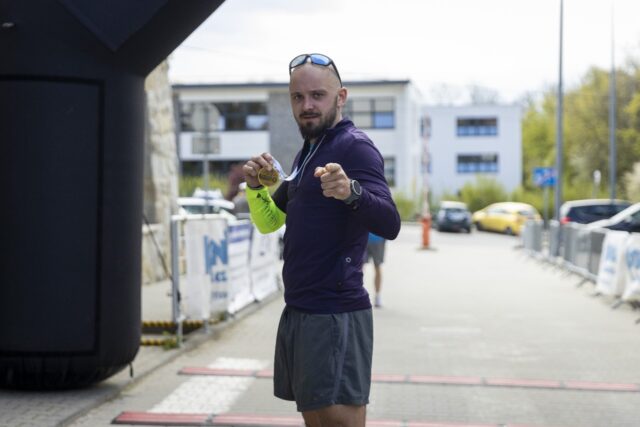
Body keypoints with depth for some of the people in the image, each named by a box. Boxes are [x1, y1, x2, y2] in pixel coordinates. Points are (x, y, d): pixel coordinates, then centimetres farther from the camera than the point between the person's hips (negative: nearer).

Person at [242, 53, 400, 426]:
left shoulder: (355, 146, -11)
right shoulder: (307, 152, 17)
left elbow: (390, 224, -25)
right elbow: (270, 222, 21)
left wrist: (352, 192, -45)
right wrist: (256, 186, 1)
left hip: (335, 314, -9)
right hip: (298, 312, 9)